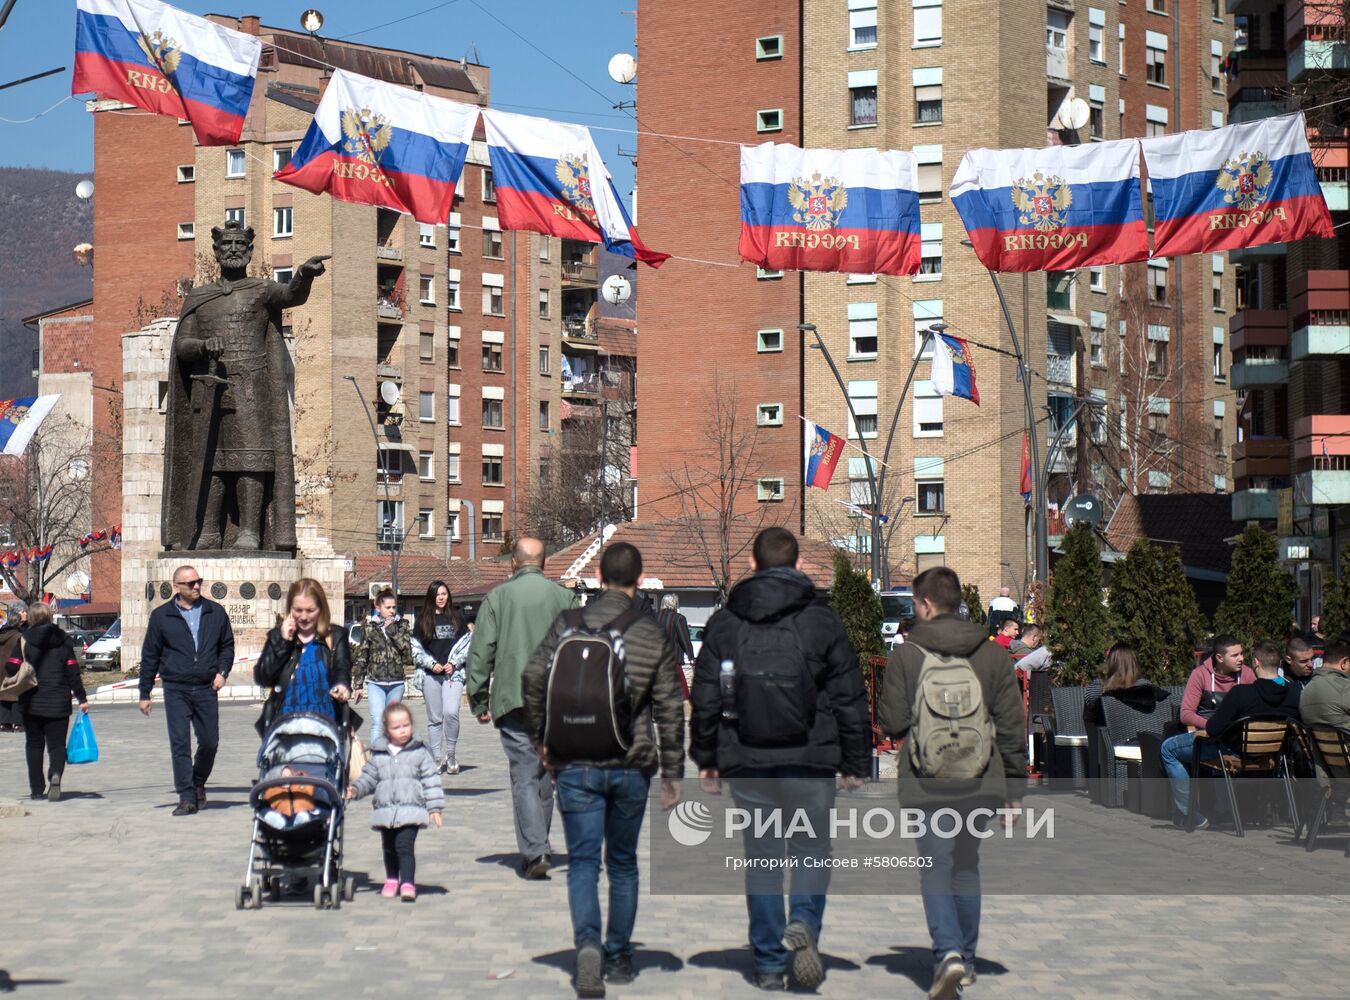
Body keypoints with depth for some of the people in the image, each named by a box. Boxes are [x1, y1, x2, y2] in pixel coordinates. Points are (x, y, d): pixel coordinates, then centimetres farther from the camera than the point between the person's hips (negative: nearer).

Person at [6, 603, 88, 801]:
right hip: (58, 703, 1)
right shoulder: (63, 640, 2)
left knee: (34, 744, 10)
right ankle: (55, 775, -24)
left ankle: (37, 788, 8)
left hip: (31, 703, -1)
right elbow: (72, 672, 0)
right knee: (57, 744, 5)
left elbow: (11, 668, -10)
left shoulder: (24, 640, -3)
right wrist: (82, 698, 4)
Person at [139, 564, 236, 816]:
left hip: (206, 689, 2)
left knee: (210, 742, 6)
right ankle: (187, 797, -2)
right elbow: (150, 656, 7)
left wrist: (222, 672, -1)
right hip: (176, 690, -2)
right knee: (180, 745, -5)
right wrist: (144, 694, 6)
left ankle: (198, 782, 32)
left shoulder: (215, 612, 7)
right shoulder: (161, 616, 3)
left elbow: (227, 644, 17)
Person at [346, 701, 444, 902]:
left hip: (411, 810, -4)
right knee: (389, 848, 16)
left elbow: (431, 780, 0)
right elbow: (369, 777, 14)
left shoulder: (420, 752, 0)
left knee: (404, 846, -16)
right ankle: (392, 880, 35)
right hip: (385, 810, 4)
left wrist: (434, 807, -4)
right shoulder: (378, 754, 6)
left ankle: (407, 884, -16)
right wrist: (356, 789, -5)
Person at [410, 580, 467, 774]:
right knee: (434, 718, 3)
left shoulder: (456, 619, 10)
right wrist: (432, 664, -7)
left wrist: (454, 664, -2)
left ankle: (450, 754, -4)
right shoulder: (423, 620, 8)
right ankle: (437, 759, 8)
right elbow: (416, 649, 6)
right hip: (430, 676, 1)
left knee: (451, 712, -18)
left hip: (453, 673, -1)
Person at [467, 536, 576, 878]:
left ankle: (535, 852, -16)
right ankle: (539, 847, 26)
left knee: (524, 776, -4)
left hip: (513, 699, -3)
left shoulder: (498, 597, 1)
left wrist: (479, 701, 5)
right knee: (545, 774, 16)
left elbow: (480, 653, -1)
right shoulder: (563, 596, 6)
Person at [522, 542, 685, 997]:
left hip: (576, 765, -1)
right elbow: (670, 709, -1)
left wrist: (542, 738, 7)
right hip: (632, 767, 1)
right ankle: (619, 958, 22)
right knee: (623, 864, 16)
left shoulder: (569, 624, -2)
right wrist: (672, 774, 5)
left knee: (583, 861, 1)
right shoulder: (654, 636, -1)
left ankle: (587, 943, -22)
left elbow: (532, 679, -6)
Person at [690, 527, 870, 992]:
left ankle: (769, 963, 10)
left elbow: (704, 698, 6)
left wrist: (705, 759, 14)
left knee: (761, 857, 10)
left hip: (747, 762, 2)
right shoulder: (822, 620, 0)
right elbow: (850, 698, 1)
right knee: (812, 849, 10)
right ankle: (803, 924, -16)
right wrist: (856, 761, 8)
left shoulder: (723, 623, 4)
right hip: (810, 761, -2)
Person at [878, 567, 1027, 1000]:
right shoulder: (992, 655, 3)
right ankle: (966, 960, 25)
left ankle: (948, 953, -19)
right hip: (980, 783, 3)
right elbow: (1012, 725, 4)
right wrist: (1014, 790, 11)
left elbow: (892, 721, -6)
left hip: (926, 785, -3)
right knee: (967, 866, 18)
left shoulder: (905, 656, -6)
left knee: (935, 868, 1)